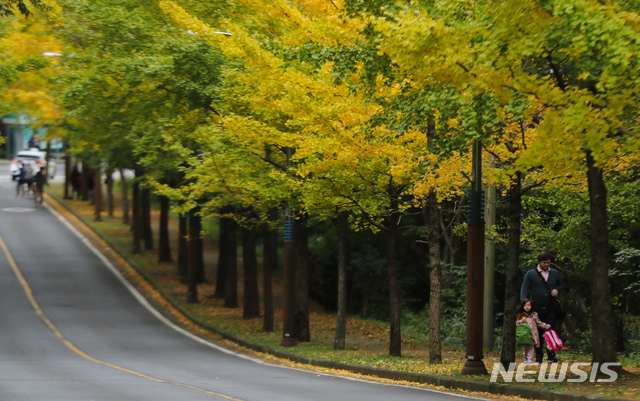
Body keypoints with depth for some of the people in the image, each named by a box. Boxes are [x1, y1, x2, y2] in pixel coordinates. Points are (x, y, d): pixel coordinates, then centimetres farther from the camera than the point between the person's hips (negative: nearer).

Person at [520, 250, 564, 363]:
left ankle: (551, 356, -11)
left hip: (550, 309, 1)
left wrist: (557, 290, 1)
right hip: (536, 308, -1)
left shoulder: (555, 273, 13)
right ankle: (538, 356, 9)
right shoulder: (531, 274, 4)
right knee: (537, 333, 2)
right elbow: (524, 290, 2)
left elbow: (561, 285, 26)